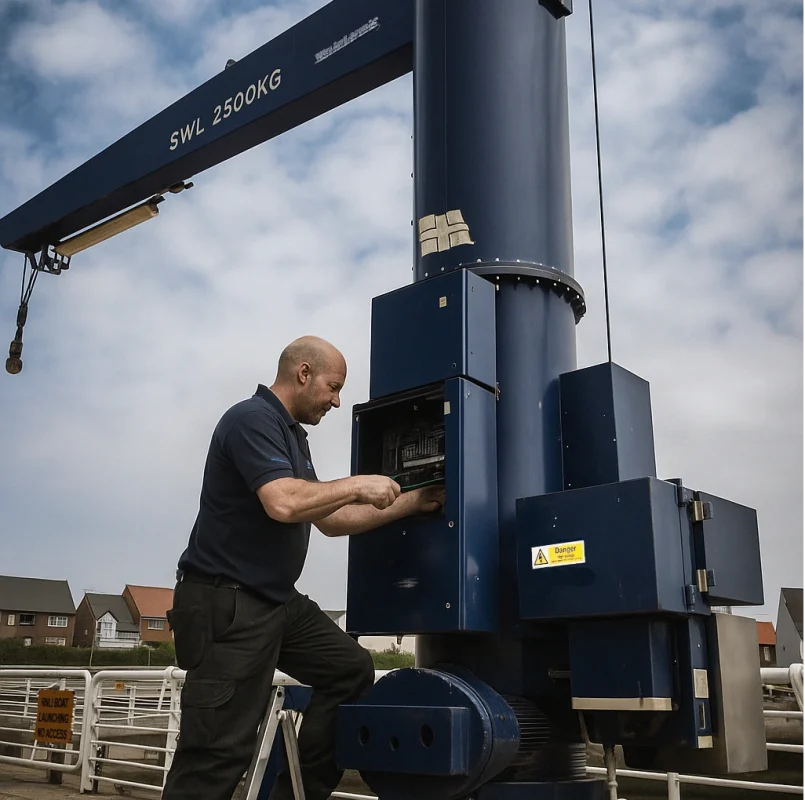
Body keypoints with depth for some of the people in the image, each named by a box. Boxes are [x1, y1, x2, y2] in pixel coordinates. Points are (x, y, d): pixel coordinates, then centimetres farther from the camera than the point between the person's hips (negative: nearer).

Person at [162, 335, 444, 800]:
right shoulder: (253, 419, -14)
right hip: (226, 602, -10)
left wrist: (412, 502, 15)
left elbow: (330, 519, 19)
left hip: (279, 600, 10)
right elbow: (283, 502, -29)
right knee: (220, 751, -7)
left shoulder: (292, 434, 16)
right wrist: (358, 485, -15)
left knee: (350, 667, 10)